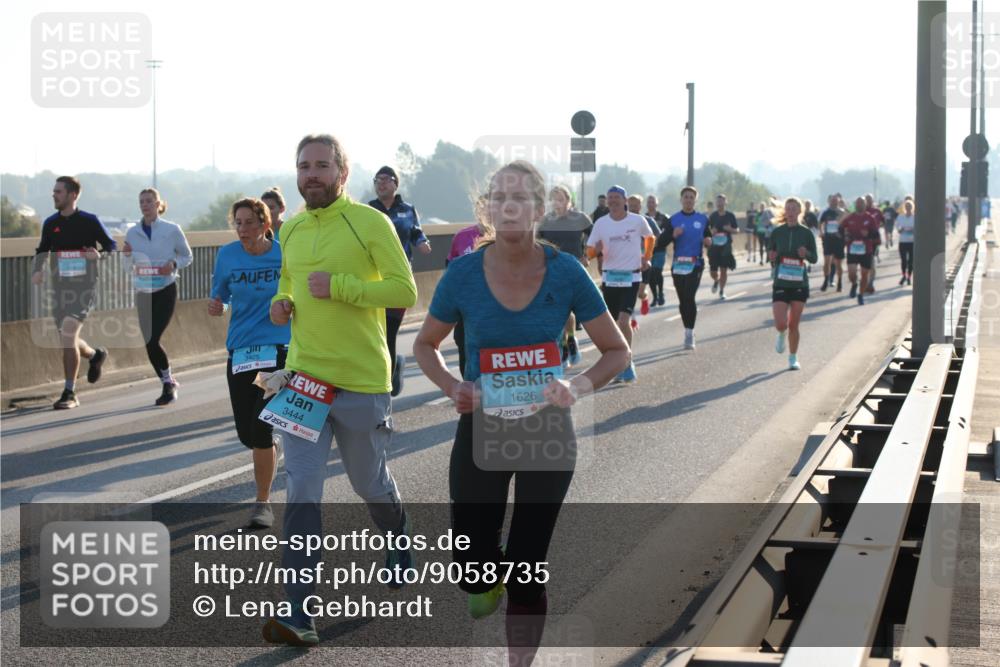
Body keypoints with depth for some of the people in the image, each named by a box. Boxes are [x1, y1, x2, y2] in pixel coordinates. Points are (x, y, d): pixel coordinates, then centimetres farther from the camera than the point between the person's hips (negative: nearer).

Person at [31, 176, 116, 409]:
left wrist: (100, 255, -19)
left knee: (68, 333, -20)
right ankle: (95, 355, 46)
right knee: (68, 341, 11)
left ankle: (69, 393, -13)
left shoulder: (89, 221, -3)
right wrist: (37, 271, -4)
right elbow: (42, 252, 16)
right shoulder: (50, 223, 8)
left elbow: (112, 246, 2)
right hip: (60, 288, 5)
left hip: (84, 287, -5)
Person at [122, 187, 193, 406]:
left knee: (152, 340, -15)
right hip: (142, 292, 4)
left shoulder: (172, 230, -4)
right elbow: (128, 268, 10)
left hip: (165, 291, -4)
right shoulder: (132, 233, 4)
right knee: (150, 342, 3)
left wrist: (173, 264, -14)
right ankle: (168, 384, 21)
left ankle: (168, 382, 3)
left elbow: (187, 256, 5)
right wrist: (128, 255, -11)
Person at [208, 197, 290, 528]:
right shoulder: (227, 255, 0)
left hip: (277, 348, -3)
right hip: (239, 350, 3)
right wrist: (216, 307, -13)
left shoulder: (285, 254, -5)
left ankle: (263, 504, 2)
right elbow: (221, 297, 10)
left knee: (260, 427, -13)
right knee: (246, 433, 4)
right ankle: (272, 446, 42)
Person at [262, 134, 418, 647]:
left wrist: (339, 285, -22)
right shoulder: (290, 230, 9)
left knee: (370, 483, 15)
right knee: (301, 491, -7)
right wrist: (283, 301, 4)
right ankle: (299, 614, -9)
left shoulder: (370, 223, -9)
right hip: (304, 374, 4)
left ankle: (397, 538, 50)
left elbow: (405, 290, -13)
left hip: (362, 380, -3)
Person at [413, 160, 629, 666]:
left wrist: (578, 387, -20)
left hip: (547, 433, -1)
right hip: (481, 431, 1)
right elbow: (425, 346, 6)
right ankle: (491, 582, 35)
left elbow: (616, 350, -1)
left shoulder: (565, 273, -12)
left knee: (528, 570, 3)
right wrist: (453, 387, -14)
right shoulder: (463, 273, -11)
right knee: (472, 569, -2)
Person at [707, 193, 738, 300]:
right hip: (714, 246, 1)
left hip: (726, 246, -1)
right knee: (713, 270, -1)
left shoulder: (730, 215, 2)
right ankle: (716, 281, 34)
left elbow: (736, 230, 7)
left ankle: (722, 291, 12)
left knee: (724, 269, -2)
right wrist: (711, 232, -11)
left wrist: (730, 229, -14)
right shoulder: (712, 216, 5)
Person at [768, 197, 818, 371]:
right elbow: (770, 255, 8)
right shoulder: (777, 232, 0)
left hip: (800, 284, 0)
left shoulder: (807, 233, -1)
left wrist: (806, 254, -18)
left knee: (794, 325, 4)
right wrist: (772, 258, -15)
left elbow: (814, 259, 4)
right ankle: (782, 335, 24)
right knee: (781, 323, -12)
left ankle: (793, 358, 20)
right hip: (781, 284, 0)